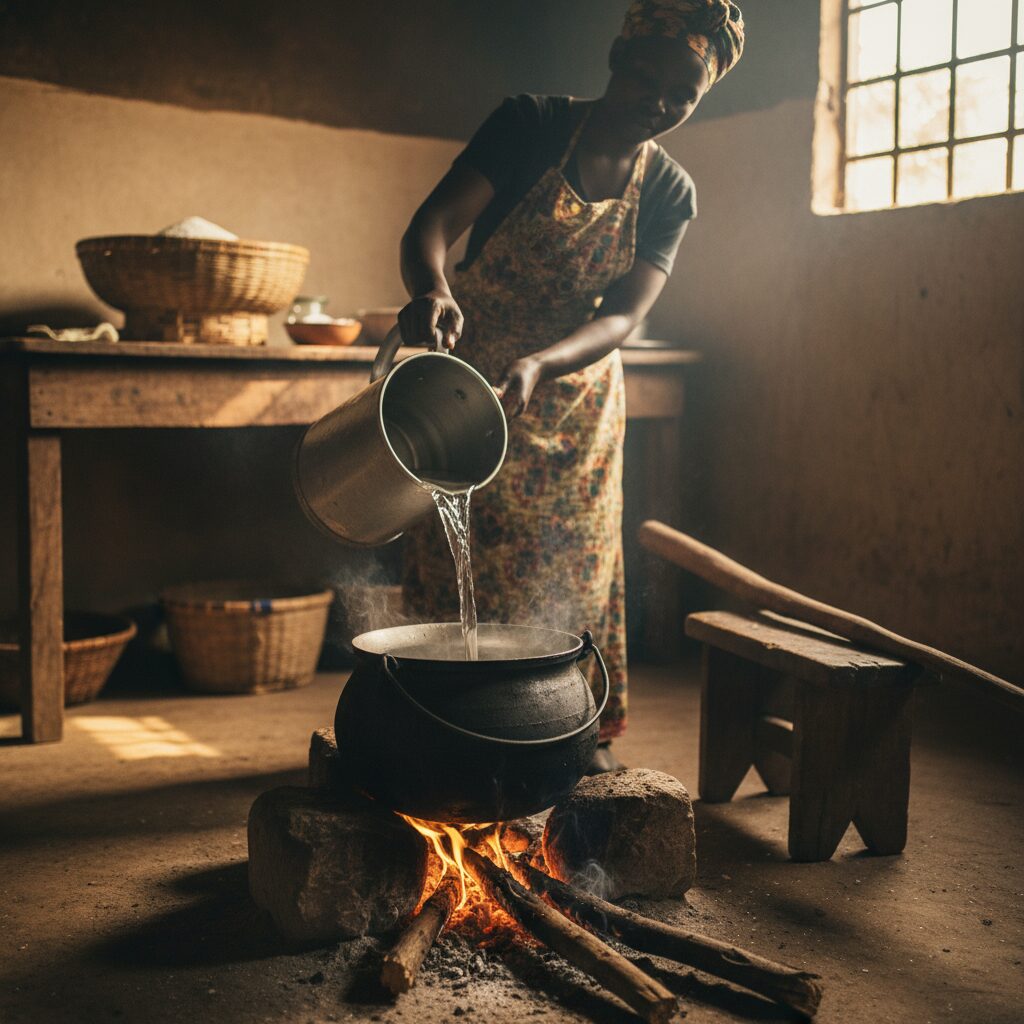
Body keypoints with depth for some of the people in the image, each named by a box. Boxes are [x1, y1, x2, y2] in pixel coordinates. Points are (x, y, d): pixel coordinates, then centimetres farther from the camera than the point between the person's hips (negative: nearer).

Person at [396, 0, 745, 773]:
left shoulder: (669, 195, -5)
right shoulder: (531, 126, -13)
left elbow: (623, 317, -16)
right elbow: (432, 224, -23)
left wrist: (537, 364, -35)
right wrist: (431, 289, -47)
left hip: (574, 393, 2)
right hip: (466, 371, -2)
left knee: (575, 562, 6)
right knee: (458, 559, -1)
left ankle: (588, 730, 19)